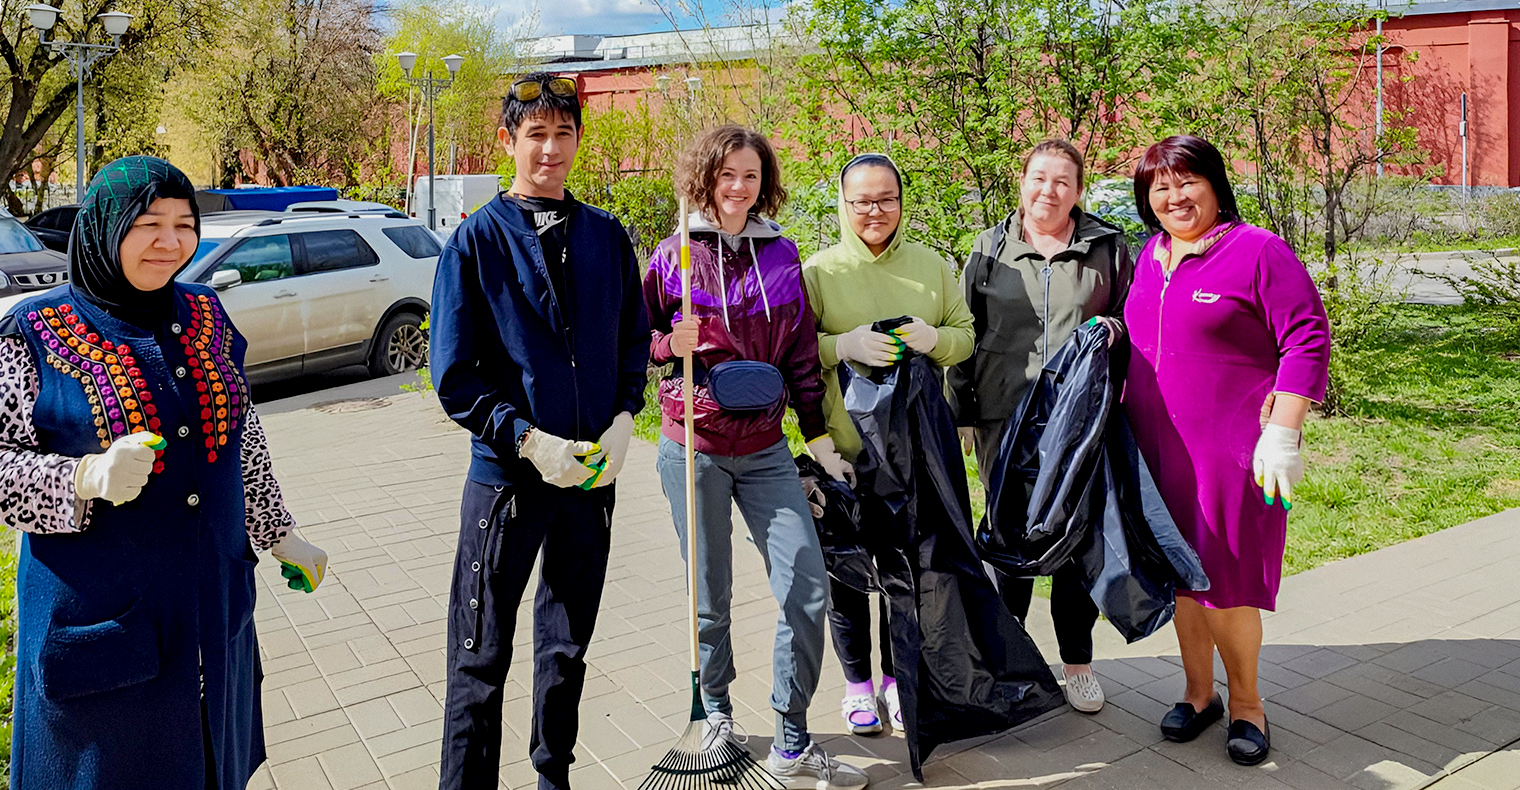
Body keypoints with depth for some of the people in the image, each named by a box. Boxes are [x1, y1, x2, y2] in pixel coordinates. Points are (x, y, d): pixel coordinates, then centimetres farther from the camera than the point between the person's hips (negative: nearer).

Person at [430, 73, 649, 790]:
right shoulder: (476, 241, -6)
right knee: (482, 658, 6)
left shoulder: (606, 236, 4)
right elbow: (455, 378, -8)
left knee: (568, 645, 18)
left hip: (594, 471, 4)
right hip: (507, 472, -3)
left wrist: (623, 421, -6)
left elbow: (635, 340, 10)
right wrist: (529, 441, -17)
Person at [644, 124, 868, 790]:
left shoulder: (782, 255, 5)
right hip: (694, 451, -2)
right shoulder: (674, 255, -2)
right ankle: (716, 711, 32)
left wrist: (818, 436, 8)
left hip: (765, 449, 2)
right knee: (711, 597, 7)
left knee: (809, 590, -4)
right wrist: (671, 343, -16)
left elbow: (801, 355, 9)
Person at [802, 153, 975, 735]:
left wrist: (934, 339, -12)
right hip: (844, 443, -2)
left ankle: (896, 677, 29)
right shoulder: (819, 271, -2)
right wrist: (845, 345, -22)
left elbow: (966, 336, 10)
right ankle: (857, 683, 25)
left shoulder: (932, 267, 7)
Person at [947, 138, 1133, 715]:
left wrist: (1112, 329, -8)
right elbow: (964, 331, 10)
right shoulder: (990, 248, 9)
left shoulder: (1107, 248, 8)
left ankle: (1078, 661, 21)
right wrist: (960, 411, 6)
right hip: (1004, 417, 0)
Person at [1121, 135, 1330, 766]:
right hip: (1158, 451, 6)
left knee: (1227, 579, 1)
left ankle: (1246, 701, 22)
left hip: (1231, 452, -6)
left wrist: (1281, 435, -16)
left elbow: (1308, 340, -11)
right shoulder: (1149, 256, 10)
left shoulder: (1258, 251, -9)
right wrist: (1115, 376, 16)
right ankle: (1199, 691, 30)